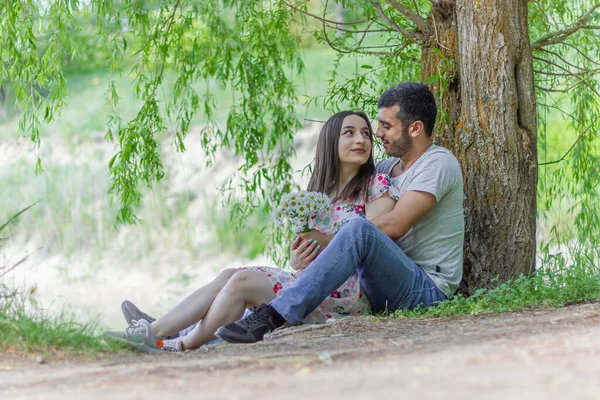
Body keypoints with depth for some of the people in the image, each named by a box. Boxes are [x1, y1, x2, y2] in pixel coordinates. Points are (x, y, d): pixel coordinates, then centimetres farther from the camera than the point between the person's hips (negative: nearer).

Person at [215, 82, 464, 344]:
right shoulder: (387, 168, 19)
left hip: (428, 288, -9)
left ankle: (275, 315, -42)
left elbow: (394, 225, -20)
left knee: (359, 230, -34)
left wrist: (326, 241, -19)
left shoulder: (439, 163, -8)